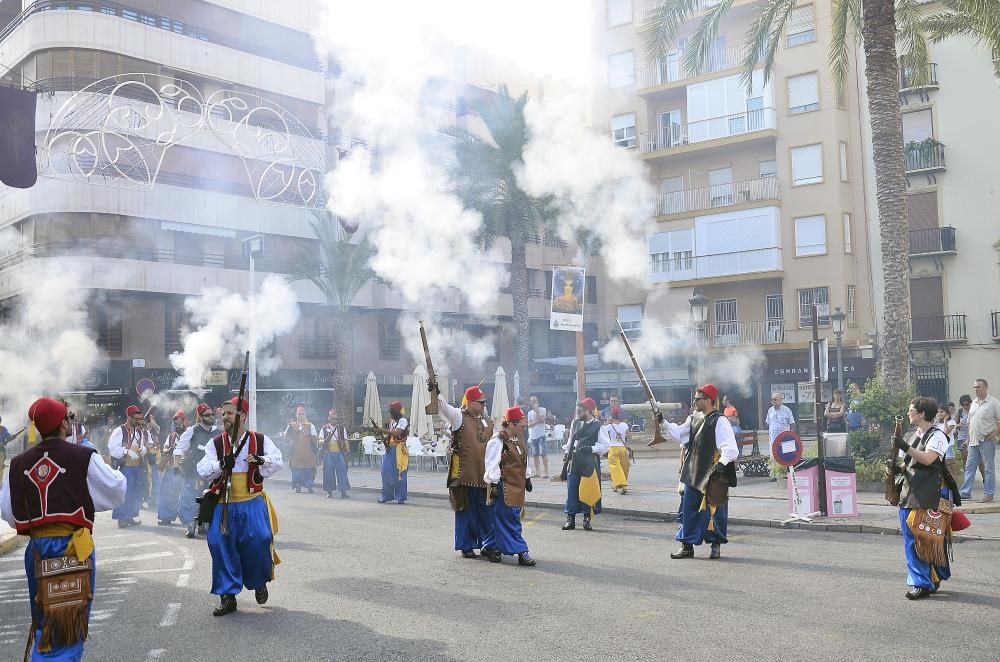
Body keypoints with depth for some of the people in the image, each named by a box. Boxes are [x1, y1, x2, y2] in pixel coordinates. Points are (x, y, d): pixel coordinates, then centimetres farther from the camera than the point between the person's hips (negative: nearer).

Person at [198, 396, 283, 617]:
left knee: (258, 540, -16)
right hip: (224, 504, 2)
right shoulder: (216, 443, 6)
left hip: (252, 502, -2)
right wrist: (221, 464, -21)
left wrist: (261, 460, -18)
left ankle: (259, 582, 15)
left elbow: (277, 461, 2)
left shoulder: (260, 440, 3)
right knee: (220, 543, -8)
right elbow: (203, 470, -2)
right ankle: (228, 596, 6)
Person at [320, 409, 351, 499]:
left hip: (340, 453, 0)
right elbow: (320, 442, 5)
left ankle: (343, 491, -5)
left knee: (342, 471, -5)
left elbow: (346, 441, 10)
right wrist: (325, 440, -17)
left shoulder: (342, 428, 8)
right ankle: (329, 491, 12)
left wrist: (348, 452, 4)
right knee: (329, 472, 2)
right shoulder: (324, 429, 6)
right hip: (328, 453, 0)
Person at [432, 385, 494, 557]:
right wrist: (435, 392, -39)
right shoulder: (459, 417, -3)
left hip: (484, 475, 5)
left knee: (486, 510, 12)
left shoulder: (487, 422, 14)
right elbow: (444, 407, -21)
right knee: (465, 509, 3)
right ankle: (466, 546, 13)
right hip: (465, 475, -5)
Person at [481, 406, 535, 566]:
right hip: (503, 487, -9)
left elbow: (524, 460, 24)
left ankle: (490, 547, 24)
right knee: (510, 520, -5)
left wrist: (527, 478, 23)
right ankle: (520, 552, -4)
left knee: (501, 520, 13)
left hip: (517, 486, 9)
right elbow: (492, 465, -17)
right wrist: (493, 484, -18)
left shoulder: (518, 439, 13)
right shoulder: (497, 441, -15)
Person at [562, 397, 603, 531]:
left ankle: (587, 520, 14)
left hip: (589, 461, -4)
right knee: (571, 490, 3)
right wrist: (566, 457, 12)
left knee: (588, 491, 2)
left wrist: (591, 449, -17)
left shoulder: (598, 426, -6)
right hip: (574, 460, 4)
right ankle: (570, 519, 10)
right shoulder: (575, 423, 8)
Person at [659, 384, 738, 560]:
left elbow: (730, 448, -18)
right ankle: (687, 546, 16)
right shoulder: (693, 419, 11)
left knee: (714, 510, 2)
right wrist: (663, 423, 10)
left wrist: (721, 463, -31)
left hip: (713, 476, -7)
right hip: (693, 474, 7)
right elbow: (679, 434, 20)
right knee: (688, 510, 8)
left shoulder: (719, 421, -12)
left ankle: (716, 545, 20)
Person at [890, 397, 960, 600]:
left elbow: (927, 459, -23)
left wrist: (905, 447, -24)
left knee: (928, 541, -5)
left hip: (930, 496, -8)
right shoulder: (915, 436, 18)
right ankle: (920, 581, 13)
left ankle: (928, 582, 3)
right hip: (910, 495, 8)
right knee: (911, 541, 5)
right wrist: (899, 469, 5)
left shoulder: (937, 436, -7)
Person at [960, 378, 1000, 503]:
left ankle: (988, 494, 7)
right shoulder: (973, 403, 14)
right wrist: (968, 438, 16)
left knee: (989, 468, 1)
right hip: (973, 440, 7)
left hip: (986, 441, -7)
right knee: (969, 466, 7)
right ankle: (966, 492, 11)